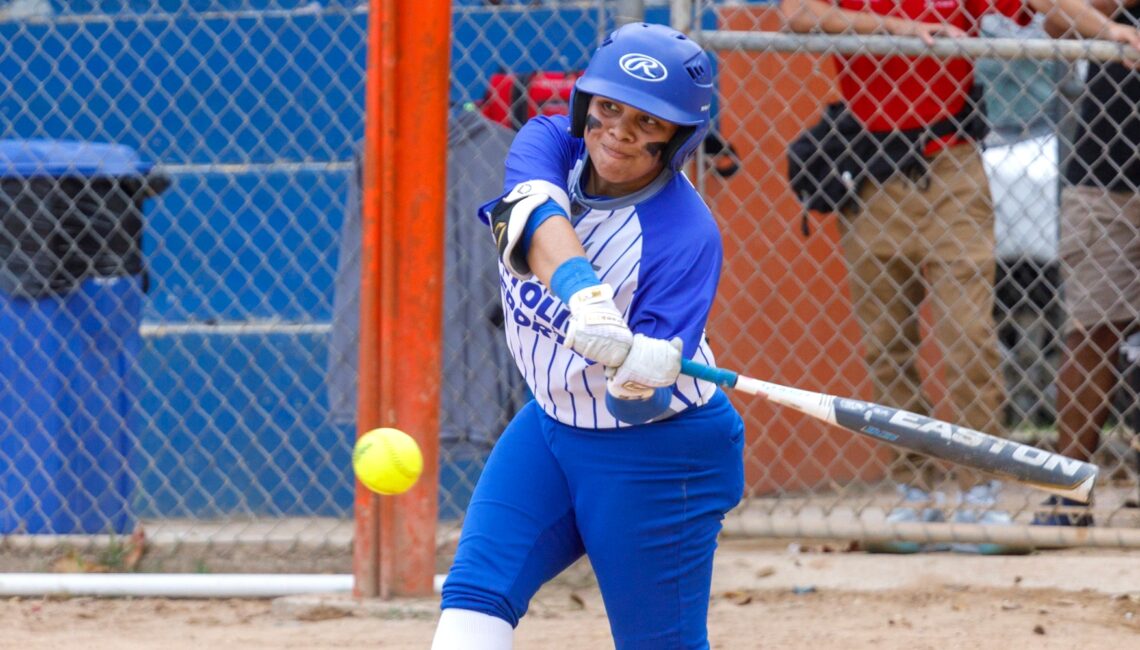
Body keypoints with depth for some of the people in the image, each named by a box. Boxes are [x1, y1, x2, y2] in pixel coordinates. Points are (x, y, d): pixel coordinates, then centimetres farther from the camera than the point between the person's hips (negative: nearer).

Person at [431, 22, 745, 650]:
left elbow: (643, 402, -28)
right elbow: (534, 218, -35)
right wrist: (581, 288, -55)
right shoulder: (549, 143, -10)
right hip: (551, 425, 5)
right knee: (474, 594, -10)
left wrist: (639, 367, -52)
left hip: (657, 454, -5)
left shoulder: (685, 233, -24)